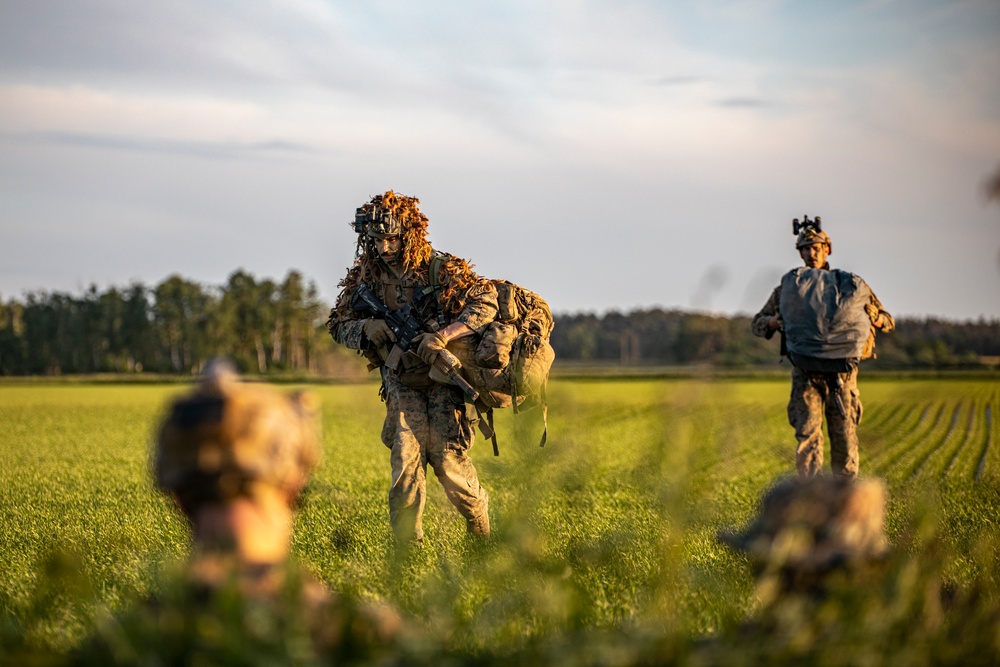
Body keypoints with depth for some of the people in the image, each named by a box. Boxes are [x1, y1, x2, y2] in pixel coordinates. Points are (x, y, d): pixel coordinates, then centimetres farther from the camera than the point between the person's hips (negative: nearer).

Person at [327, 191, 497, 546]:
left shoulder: (440, 269, -11)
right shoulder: (364, 276, 1)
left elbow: (485, 303, -17)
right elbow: (338, 325, 9)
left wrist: (441, 336, -29)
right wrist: (367, 327, -14)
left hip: (445, 375, -2)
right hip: (401, 380, 3)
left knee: (446, 457, -6)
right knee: (406, 453, -12)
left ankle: (478, 513, 23)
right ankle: (407, 544, -7)